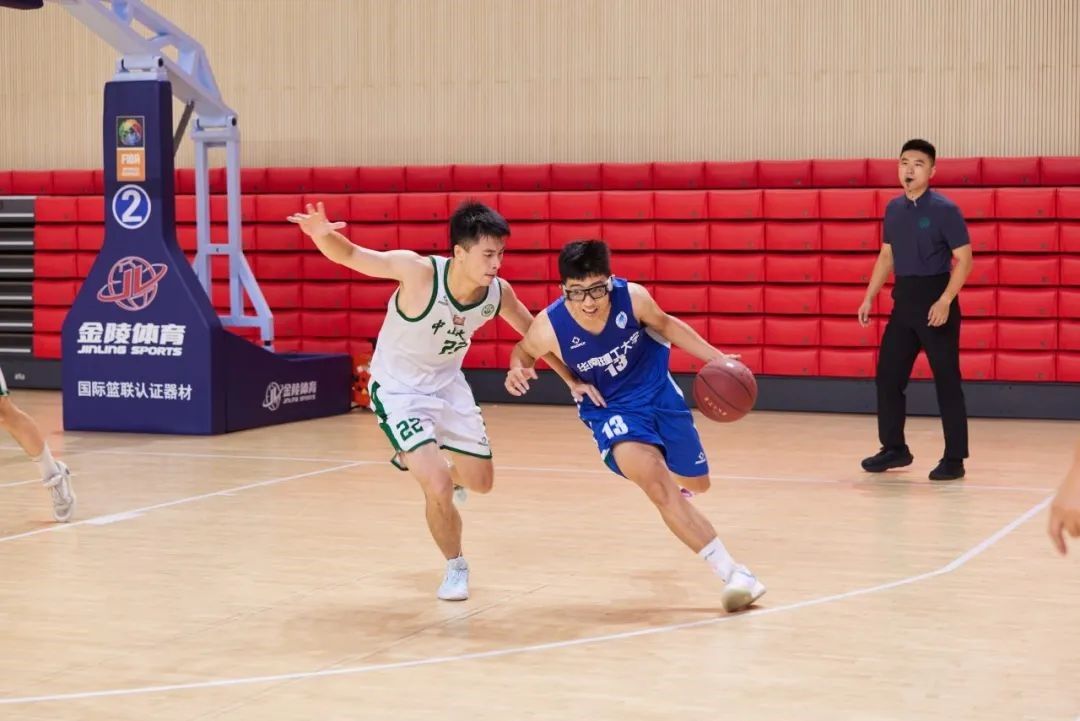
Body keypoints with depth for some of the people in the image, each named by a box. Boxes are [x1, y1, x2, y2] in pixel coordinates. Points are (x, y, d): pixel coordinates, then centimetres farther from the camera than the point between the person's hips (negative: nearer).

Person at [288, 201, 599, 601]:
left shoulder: (499, 293, -16)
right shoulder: (418, 271, -31)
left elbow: (535, 333, 3)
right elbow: (348, 255, -29)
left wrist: (571, 380, 4)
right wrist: (321, 234, -50)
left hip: (448, 384, 5)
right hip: (397, 389, -5)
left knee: (480, 481, 15)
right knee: (439, 489, -17)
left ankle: (423, 463, 50)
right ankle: (456, 568, 12)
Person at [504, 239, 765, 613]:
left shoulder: (632, 297, -23)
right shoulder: (550, 326, -25)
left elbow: (665, 325, 0)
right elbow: (524, 350, -1)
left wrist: (717, 358, -4)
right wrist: (518, 370, -24)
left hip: (658, 391, 2)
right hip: (611, 409, -2)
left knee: (696, 483, 17)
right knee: (656, 484, -28)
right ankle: (732, 573, -22)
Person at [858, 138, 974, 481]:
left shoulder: (944, 210, -10)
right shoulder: (893, 209, 9)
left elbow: (963, 260, -11)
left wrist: (945, 301, -22)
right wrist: (869, 297, 13)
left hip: (935, 301, -7)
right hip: (903, 301, 7)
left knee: (946, 381, -3)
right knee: (887, 375, 9)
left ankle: (954, 459, 3)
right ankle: (894, 449, 23)